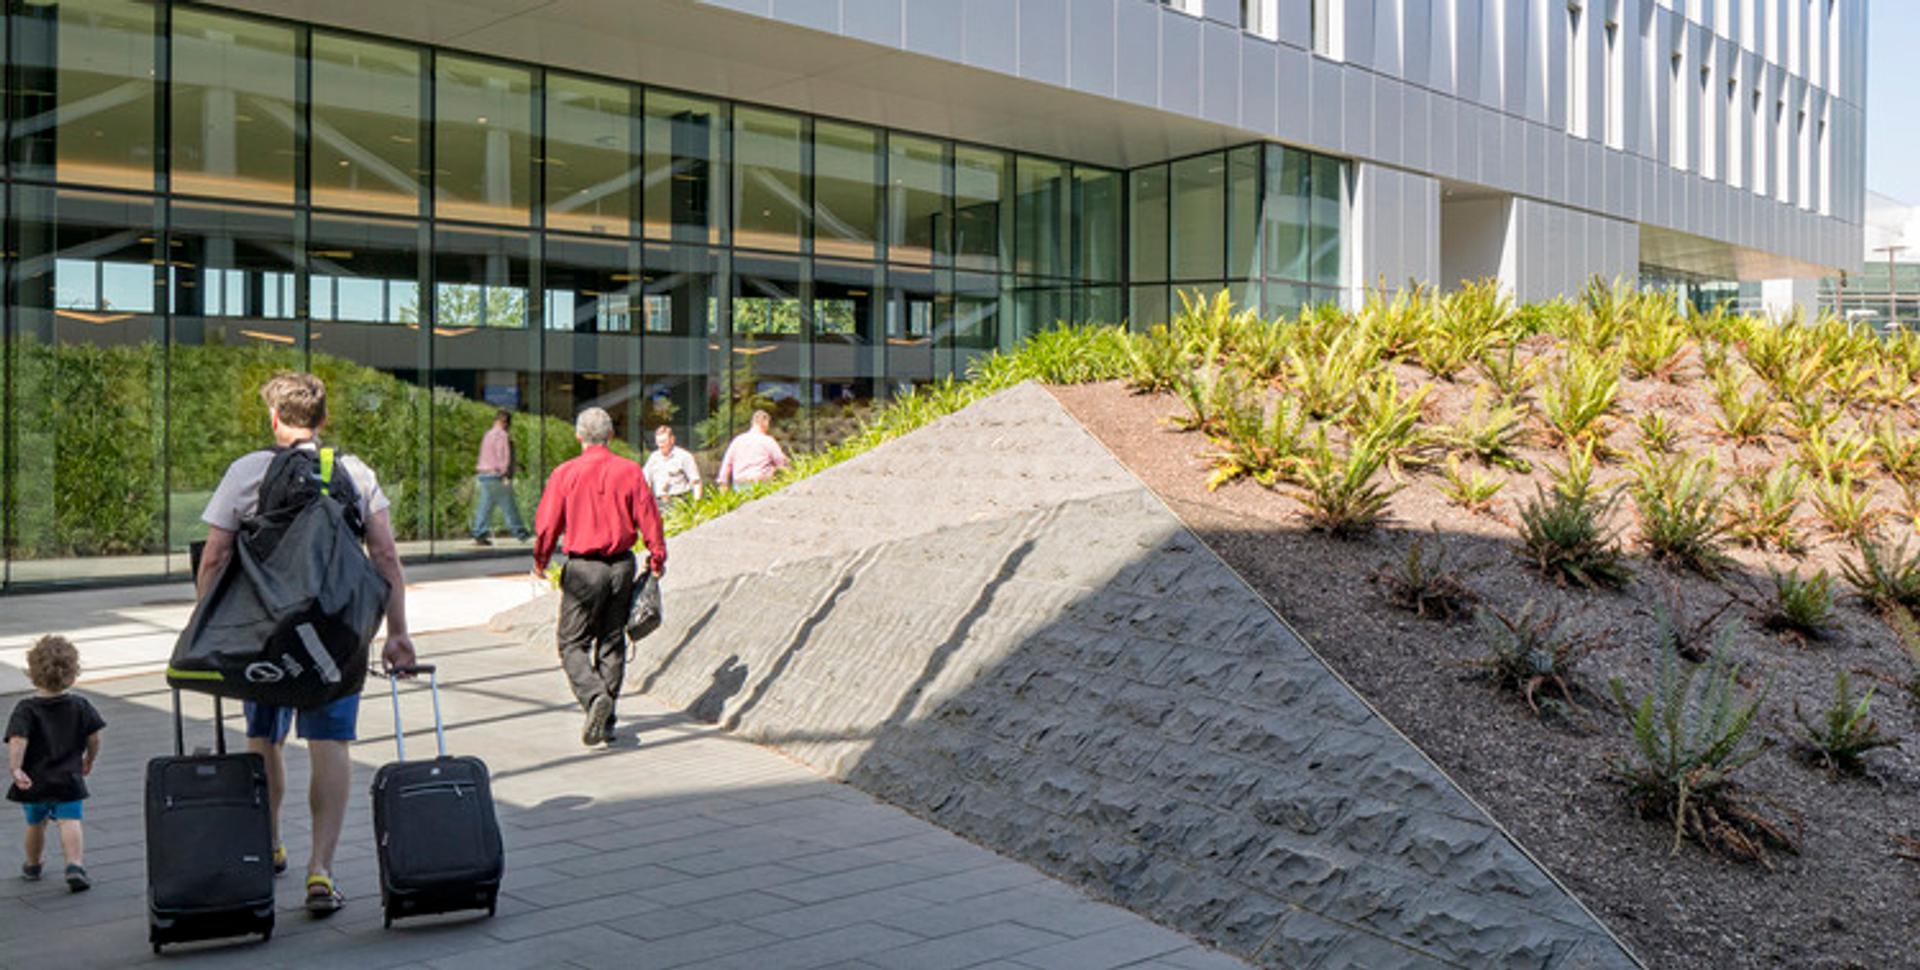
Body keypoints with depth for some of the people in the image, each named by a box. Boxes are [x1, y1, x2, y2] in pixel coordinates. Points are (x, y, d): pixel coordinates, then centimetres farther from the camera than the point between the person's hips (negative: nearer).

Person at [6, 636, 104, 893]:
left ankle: (32, 866, 41)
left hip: (35, 781, 1)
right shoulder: (80, 706, -3)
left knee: (35, 823, 21)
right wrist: (89, 761, 17)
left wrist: (15, 769, -24)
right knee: (70, 822, -5)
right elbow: (94, 739, 1)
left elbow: (17, 741, -23)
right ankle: (75, 865, -25)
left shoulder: (26, 709, -9)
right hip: (69, 780, 0)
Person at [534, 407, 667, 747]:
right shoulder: (630, 471, -2)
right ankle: (606, 720, 15)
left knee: (572, 643, 6)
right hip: (622, 565, 3)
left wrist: (540, 560, 13)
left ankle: (594, 696, -19)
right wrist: (657, 557, 13)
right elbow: (649, 519, 0)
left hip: (583, 568, -3)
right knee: (612, 642, 13)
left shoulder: (565, 473, -7)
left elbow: (547, 524, -3)